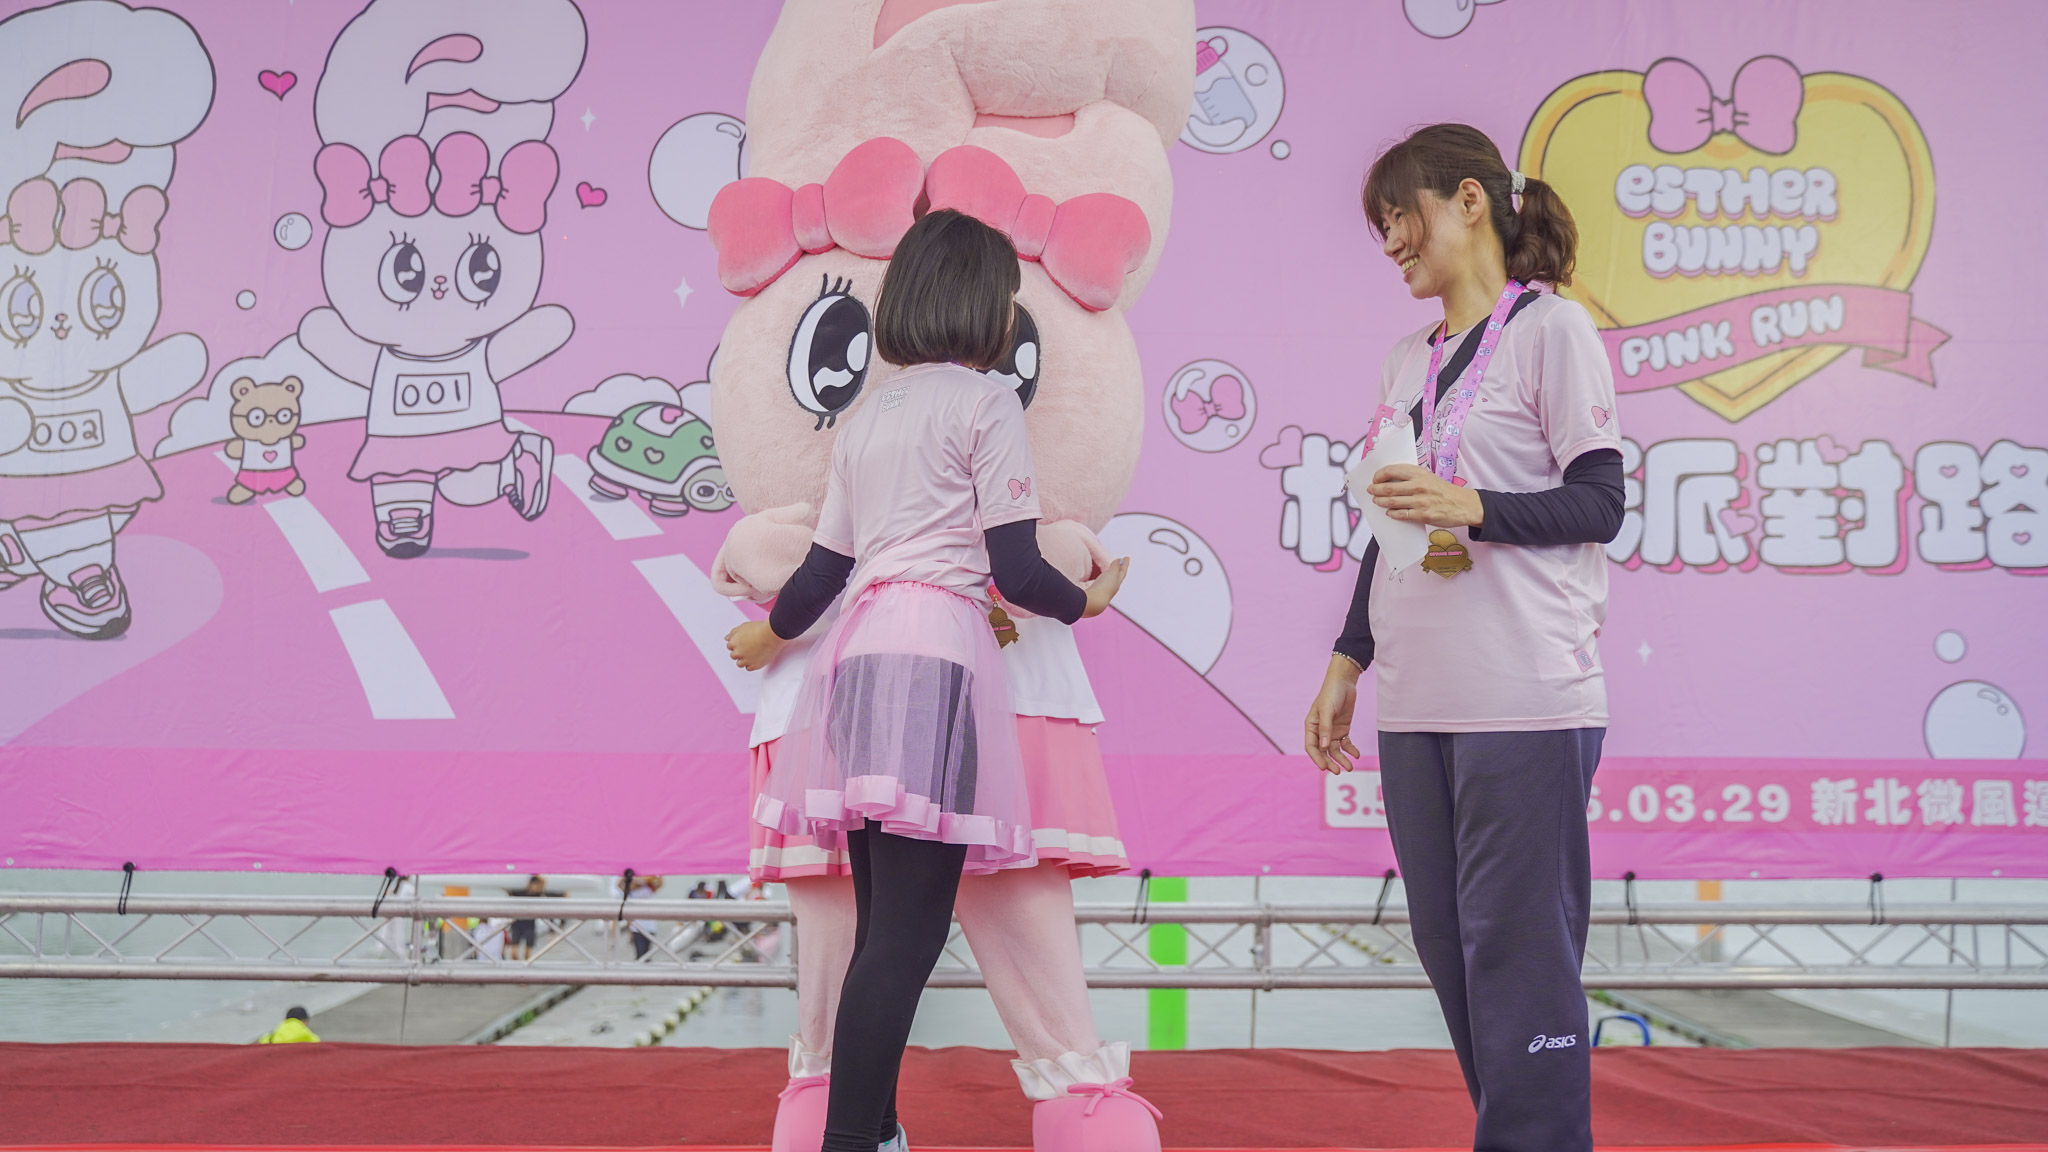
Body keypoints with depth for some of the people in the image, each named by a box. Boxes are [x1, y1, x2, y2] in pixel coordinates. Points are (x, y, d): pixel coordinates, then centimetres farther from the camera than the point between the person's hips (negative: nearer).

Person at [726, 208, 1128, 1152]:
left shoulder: (866, 419, 21)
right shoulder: (984, 403, 1)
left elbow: (822, 570, 21)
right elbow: (1015, 570, -4)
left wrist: (769, 634, 40)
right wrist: (1088, 601, 16)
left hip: (859, 650, 7)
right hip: (934, 656, -7)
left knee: (886, 923, 9)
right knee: (909, 929, -10)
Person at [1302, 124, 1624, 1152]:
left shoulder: (1548, 328, -1)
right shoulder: (1407, 361, 20)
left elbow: (1598, 503, -7)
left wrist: (1473, 508, -20)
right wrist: (1346, 664, 20)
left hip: (1525, 700, -7)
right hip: (1415, 705, 7)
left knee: (1516, 948, -6)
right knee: (1448, 945, 8)